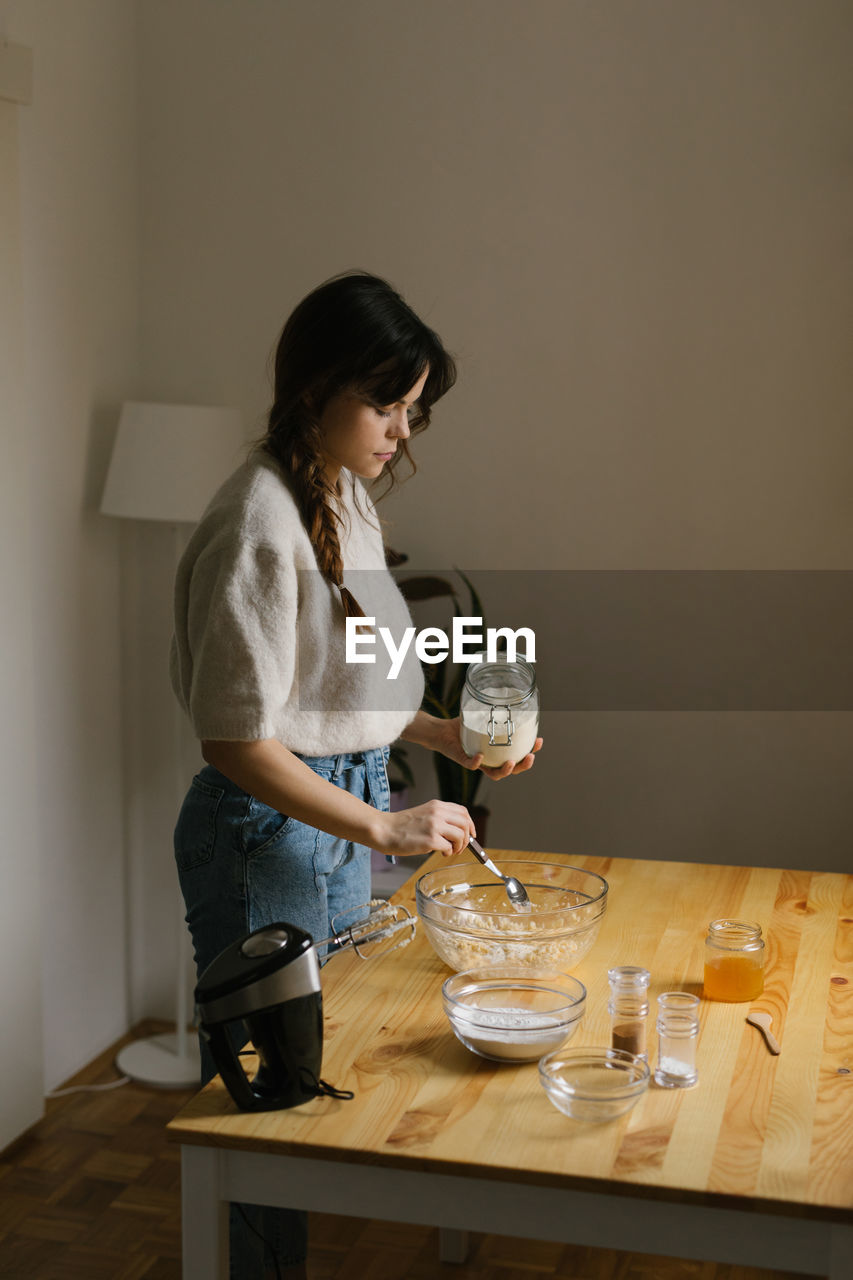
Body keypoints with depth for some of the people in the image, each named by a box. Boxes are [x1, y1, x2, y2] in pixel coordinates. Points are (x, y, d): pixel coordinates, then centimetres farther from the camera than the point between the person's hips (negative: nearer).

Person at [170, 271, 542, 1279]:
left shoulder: (349, 498, 7)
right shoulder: (258, 524, -22)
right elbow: (235, 741, -23)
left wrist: (441, 733, 4)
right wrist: (382, 826, -22)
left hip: (347, 816, 9)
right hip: (266, 830, -9)